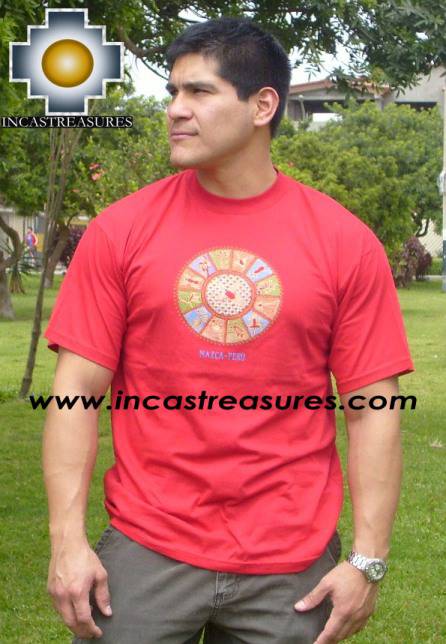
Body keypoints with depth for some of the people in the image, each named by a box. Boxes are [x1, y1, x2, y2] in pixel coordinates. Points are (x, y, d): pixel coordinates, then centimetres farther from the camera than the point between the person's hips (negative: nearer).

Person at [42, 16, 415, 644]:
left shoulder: (346, 243, -2)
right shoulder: (120, 231, -1)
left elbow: (372, 410, -2)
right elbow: (77, 392, -2)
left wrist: (368, 560, -6)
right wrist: (67, 538, -9)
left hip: (292, 568, 0)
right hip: (144, 554, 0)